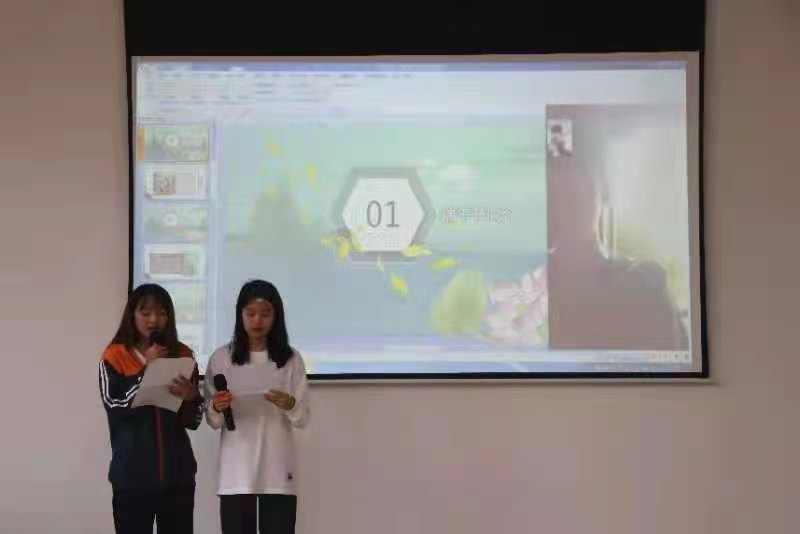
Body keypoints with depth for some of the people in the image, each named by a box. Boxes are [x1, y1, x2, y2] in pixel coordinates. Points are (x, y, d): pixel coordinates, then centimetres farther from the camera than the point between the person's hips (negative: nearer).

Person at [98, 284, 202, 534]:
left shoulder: (183, 355, 7)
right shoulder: (115, 356, 0)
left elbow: (193, 420, 6)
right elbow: (115, 407, -13)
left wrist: (190, 397, -15)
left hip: (177, 472, 3)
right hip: (132, 474, -2)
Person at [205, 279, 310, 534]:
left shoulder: (291, 359, 3)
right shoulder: (221, 358, 3)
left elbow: (303, 418, 1)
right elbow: (212, 420, 3)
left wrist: (289, 405, -21)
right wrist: (217, 409, -20)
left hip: (277, 472, 0)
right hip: (236, 473, 0)